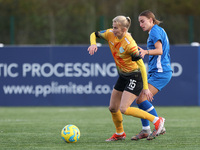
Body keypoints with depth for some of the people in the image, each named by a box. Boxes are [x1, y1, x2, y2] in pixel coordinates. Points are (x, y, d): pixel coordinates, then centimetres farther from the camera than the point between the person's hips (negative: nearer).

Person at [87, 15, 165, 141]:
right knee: (113, 108, 12)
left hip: (135, 77, -8)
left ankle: (156, 120, -8)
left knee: (123, 109, -18)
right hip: (123, 76, 8)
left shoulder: (129, 44, -28)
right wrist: (93, 44, -14)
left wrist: (145, 88, -25)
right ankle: (120, 134, 35)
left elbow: (141, 65, -25)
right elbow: (94, 34, 11)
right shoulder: (110, 34, -7)